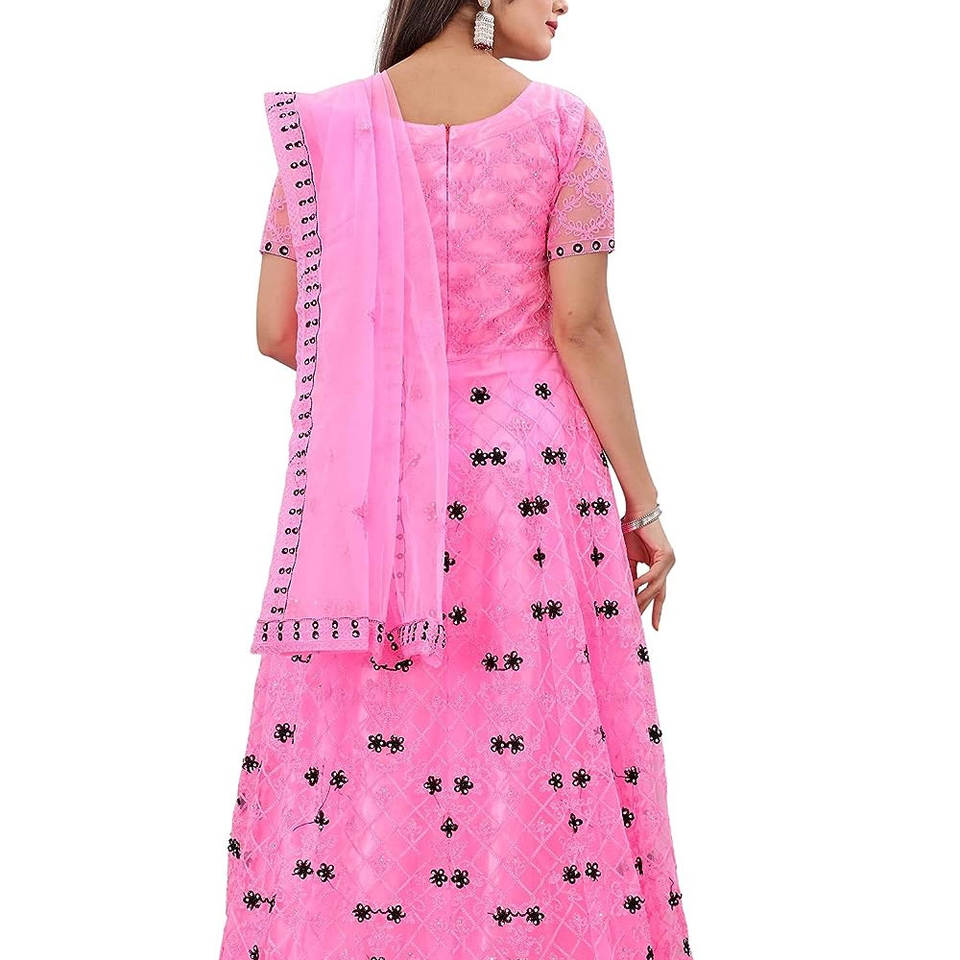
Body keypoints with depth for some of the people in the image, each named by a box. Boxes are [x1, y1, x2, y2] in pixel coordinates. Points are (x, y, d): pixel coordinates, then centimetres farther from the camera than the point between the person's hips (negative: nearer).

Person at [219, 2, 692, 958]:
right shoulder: (563, 123, -5)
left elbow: (277, 330, 0)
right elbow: (582, 326, -9)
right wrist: (642, 500, -1)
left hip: (369, 480, 2)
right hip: (529, 474, -2)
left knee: (354, 775, 10)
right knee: (535, 751, 9)